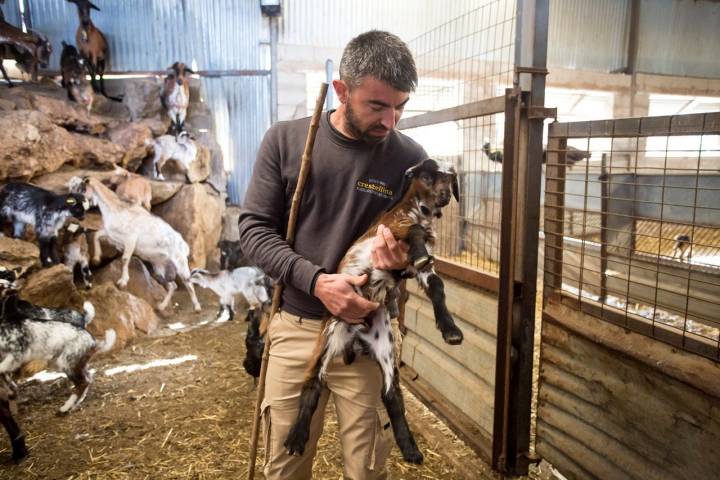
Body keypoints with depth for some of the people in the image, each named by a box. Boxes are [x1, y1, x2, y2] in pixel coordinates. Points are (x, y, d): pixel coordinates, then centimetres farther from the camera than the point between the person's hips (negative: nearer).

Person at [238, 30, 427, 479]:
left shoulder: (410, 158, -5)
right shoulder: (285, 140, -4)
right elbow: (254, 228, -6)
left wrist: (401, 258, -20)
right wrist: (315, 280, -21)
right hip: (295, 327, 1)